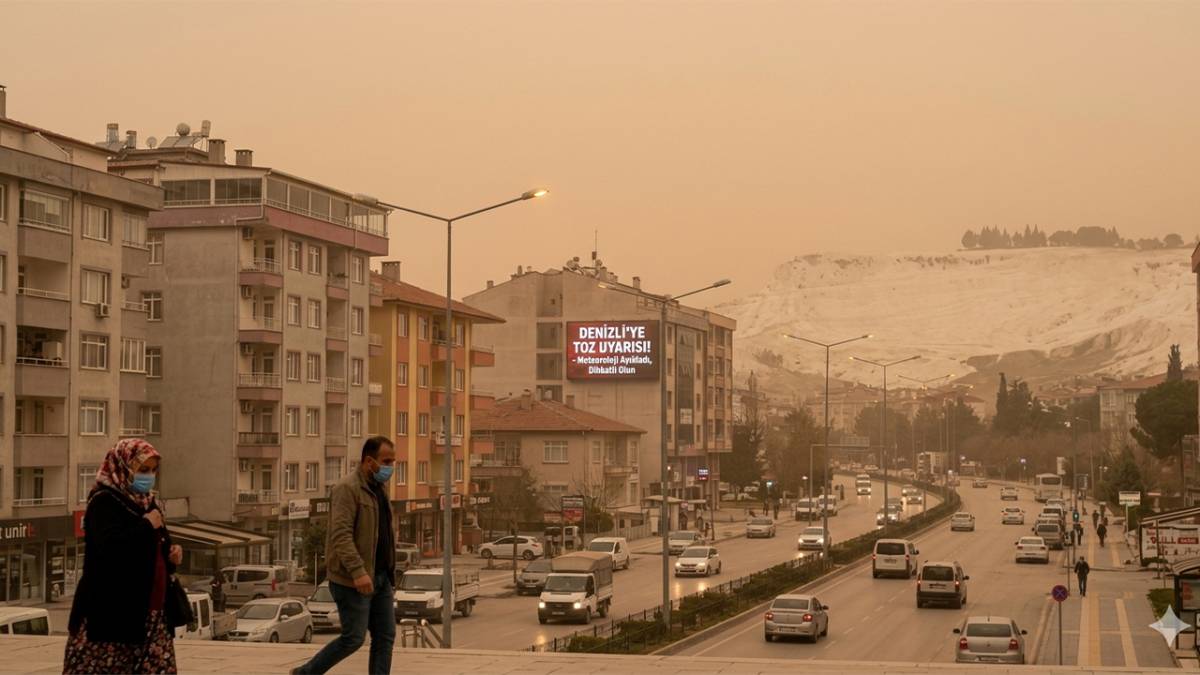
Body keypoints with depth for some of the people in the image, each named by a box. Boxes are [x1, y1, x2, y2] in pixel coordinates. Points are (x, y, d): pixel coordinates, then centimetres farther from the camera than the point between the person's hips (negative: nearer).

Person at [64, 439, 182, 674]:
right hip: (110, 615, -8)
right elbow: (111, 547, -27)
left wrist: (171, 557, 7)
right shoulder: (104, 502, -8)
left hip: (150, 614, 8)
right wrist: (147, 526, -14)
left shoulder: (148, 503, 17)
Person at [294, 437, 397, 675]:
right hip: (353, 580, -9)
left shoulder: (379, 488, 15)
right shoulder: (348, 488, -14)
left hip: (381, 577, 9)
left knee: (385, 637, 4)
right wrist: (358, 571, -30)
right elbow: (341, 534, -23)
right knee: (353, 638, -5)